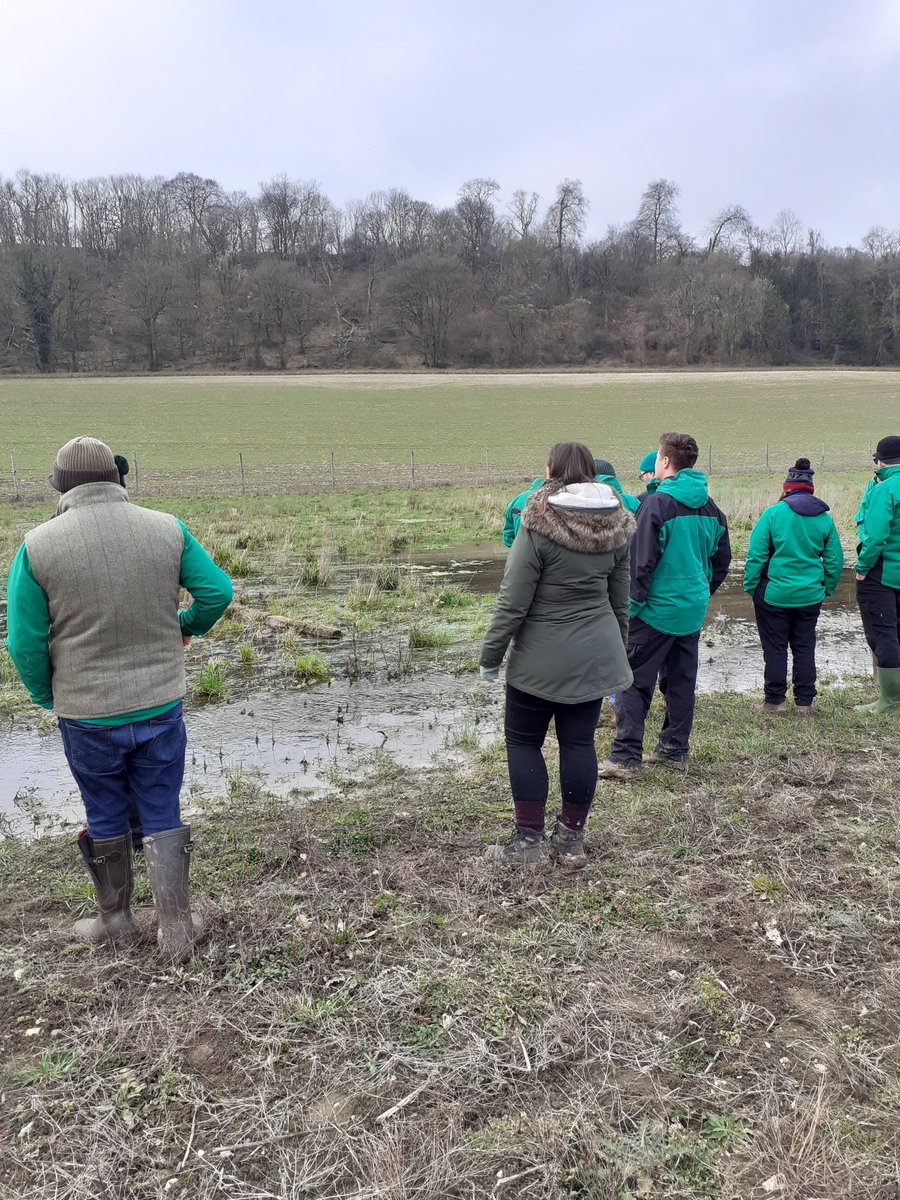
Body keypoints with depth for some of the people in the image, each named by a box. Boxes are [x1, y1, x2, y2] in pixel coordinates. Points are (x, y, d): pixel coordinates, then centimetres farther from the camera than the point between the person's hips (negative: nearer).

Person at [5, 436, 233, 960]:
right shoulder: (167, 529, -7)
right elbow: (219, 590, -1)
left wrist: (46, 698, 9)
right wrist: (188, 626, 19)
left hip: (87, 716, -1)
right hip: (161, 705, 1)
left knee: (106, 818, 19)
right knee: (163, 817, 14)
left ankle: (115, 918, 37)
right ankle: (177, 930, 22)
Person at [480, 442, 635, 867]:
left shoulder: (539, 523, -14)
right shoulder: (616, 527, 4)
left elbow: (513, 600, -15)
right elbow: (620, 601, 12)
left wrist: (491, 654, -6)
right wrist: (618, 651, 23)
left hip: (541, 658, -5)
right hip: (596, 656, 5)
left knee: (523, 741, 9)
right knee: (579, 742, 11)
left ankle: (529, 841, 12)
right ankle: (571, 840, 20)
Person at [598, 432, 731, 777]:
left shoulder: (657, 503, -15)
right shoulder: (710, 507, 7)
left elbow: (642, 561, -18)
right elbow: (722, 560, 15)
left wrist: (633, 603, -10)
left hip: (657, 609, -7)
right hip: (693, 610, 7)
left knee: (636, 681, -2)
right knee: (681, 681, 15)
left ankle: (625, 757, -3)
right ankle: (675, 749, 23)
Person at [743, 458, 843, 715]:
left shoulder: (773, 513, -11)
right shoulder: (825, 518, 1)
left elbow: (755, 555, -12)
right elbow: (835, 560, 5)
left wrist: (750, 586, -2)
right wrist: (827, 588, 16)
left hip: (773, 595, -3)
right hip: (809, 596, 3)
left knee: (775, 648, 7)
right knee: (804, 648, 13)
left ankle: (774, 701, 13)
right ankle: (804, 702, 19)